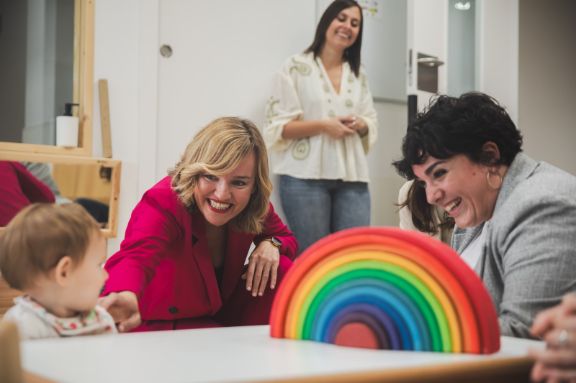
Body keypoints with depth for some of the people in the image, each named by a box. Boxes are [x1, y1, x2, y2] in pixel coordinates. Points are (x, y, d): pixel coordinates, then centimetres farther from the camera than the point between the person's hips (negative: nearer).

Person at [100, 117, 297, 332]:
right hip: (160, 326, -6)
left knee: (282, 269, -16)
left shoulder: (253, 207, -13)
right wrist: (126, 296, -76)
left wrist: (271, 244, -19)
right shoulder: (163, 204, -30)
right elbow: (135, 256, -50)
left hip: (219, 318, 6)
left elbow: (285, 237, 7)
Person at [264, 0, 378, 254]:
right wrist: (323, 125, -14)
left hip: (352, 177, 5)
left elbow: (372, 125, 18)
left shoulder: (359, 74, 18)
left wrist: (360, 125, -5)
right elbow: (277, 126, -4)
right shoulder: (296, 67, 2)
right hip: (306, 176, -4)